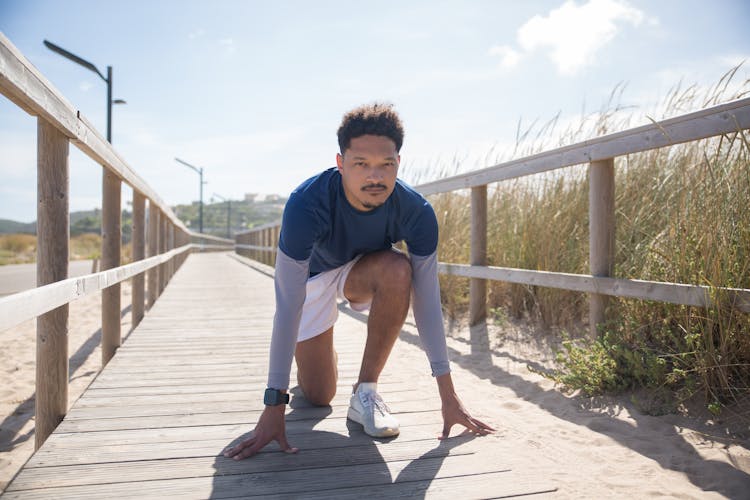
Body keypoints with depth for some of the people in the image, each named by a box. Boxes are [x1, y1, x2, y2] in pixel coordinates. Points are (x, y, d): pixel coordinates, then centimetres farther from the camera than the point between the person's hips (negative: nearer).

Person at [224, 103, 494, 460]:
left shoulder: (416, 211, -30)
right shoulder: (306, 203, -38)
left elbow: (427, 300, -25)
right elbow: (288, 306, -37)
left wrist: (448, 396, -24)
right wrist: (274, 406, -37)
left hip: (363, 272, 2)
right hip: (312, 274, -1)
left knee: (398, 270, -35)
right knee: (317, 396, -2)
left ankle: (366, 392, -18)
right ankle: (325, 354, 36)